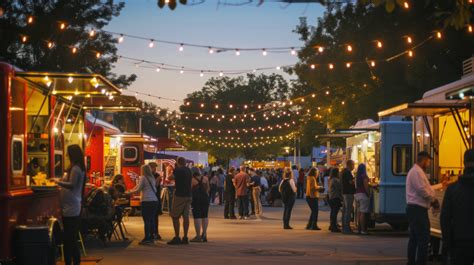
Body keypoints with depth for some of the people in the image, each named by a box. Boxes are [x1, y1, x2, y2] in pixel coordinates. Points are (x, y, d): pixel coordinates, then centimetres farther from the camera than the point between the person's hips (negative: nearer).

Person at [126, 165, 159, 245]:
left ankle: (147, 239, -5)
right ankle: (151, 238, 11)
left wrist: (129, 192, 9)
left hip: (146, 201, -6)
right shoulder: (152, 178, 15)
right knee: (152, 220, 9)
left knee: (146, 220, -4)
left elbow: (138, 189, -7)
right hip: (155, 200, 6)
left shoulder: (143, 178, -4)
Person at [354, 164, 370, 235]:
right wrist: (368, 194, -8)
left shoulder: (357, 176, 10)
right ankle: (363, 230, -11)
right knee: (363, 213, -8)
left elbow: (356, 186, 11)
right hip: (363, 194, -8)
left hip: (357, 194, 8)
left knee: (359, 212, 10)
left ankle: (359, 229, 12)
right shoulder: (364, 176, -11)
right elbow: (366, 186, -15)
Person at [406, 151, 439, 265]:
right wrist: (433, 200, -6)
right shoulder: (417, 172, -15)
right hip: (418, 209, -11)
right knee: (423, 238, -11)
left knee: (414, 238, 15)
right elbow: (423, 191, -20)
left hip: (414, 208, 11)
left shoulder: (415, 171, 20)